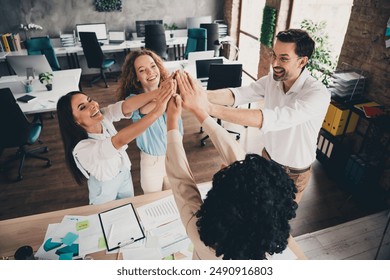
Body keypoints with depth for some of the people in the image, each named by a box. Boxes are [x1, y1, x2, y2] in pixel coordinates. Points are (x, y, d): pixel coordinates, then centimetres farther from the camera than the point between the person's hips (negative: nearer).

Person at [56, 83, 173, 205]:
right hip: (104, 189, -5)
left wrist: (158, 92, -55)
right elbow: (120, 140, -53)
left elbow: (127, 106, -37)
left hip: (124, 173, 5)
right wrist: (156, 112, -63)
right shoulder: (82, 148, -39)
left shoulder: (103, 116, -21)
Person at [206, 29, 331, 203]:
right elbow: (239, 94, -24)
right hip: (267, 156, 5)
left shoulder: (318, 94, -33)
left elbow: (274, 119, -47)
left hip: (293, 171, -5)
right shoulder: (272, 79, -13)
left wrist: (211, 108, -55)